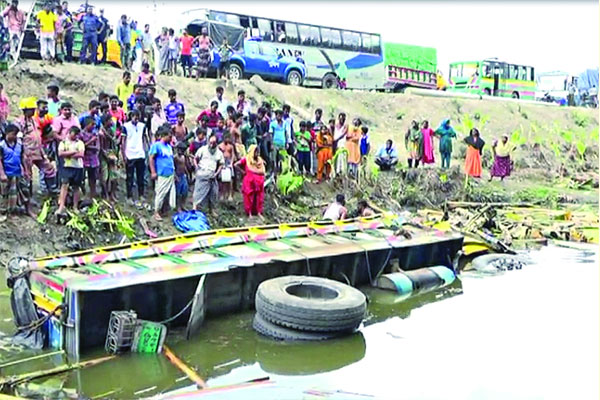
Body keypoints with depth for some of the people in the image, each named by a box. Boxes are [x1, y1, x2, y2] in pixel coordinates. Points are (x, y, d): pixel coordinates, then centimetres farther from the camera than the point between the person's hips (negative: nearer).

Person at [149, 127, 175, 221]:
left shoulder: (169, 146, 14)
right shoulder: (156, 145, -8)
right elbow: (151, 158, -11)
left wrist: (174, 172, 21)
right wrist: (153, 172, -15)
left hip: (171, 174, 7)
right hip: (162, 175, -7)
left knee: (172, 193, 11)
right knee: (160, 194, 0)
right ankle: (156, 212, 10)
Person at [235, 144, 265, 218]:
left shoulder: (259, 160, 6)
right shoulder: (246, 159, -5)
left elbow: (262, 171, 6)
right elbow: (236, 165, -10)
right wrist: (243, 171, -5)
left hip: (258, 182, 4)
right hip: (249, 181, -4)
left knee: (259, 197, 5)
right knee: (249, 196, 2)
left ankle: (259, 212, 13)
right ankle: (250, 213, 8)